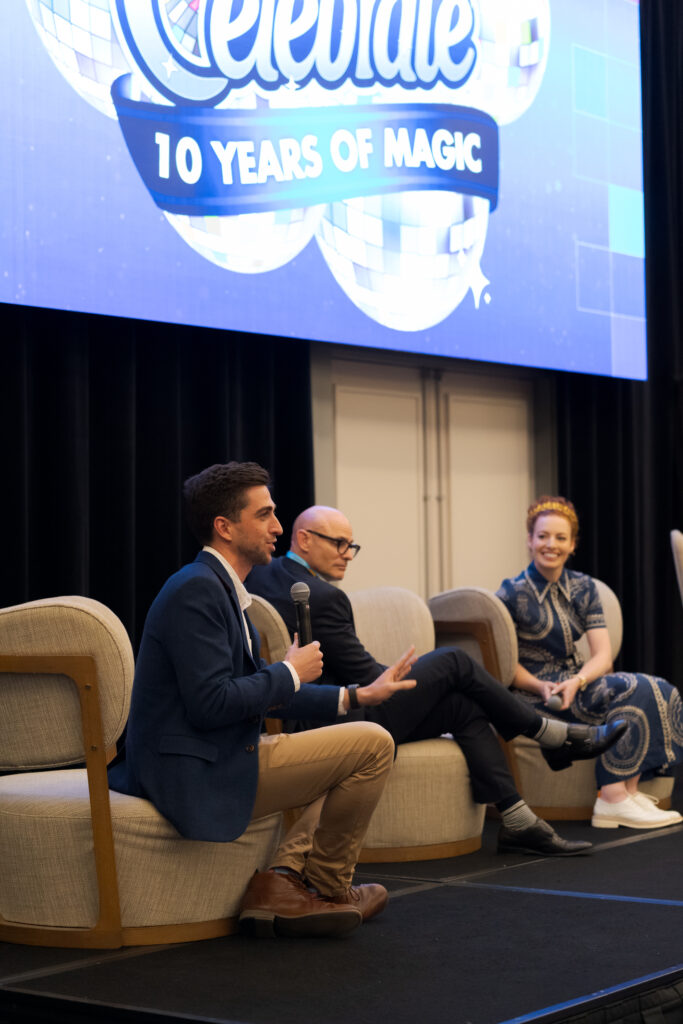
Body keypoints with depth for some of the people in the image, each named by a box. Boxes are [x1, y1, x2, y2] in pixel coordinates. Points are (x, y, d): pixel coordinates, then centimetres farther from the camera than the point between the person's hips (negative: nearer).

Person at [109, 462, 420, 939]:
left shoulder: (220, 587, 15)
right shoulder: (196, 589, -17)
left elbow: (263, 693, 19)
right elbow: (211, 704, -25)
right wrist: (290, 673, -11)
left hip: (211, 757, 11)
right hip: (198, 774, -11)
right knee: (373, 744, -8)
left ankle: (283, 879, 13)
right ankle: (326, 888, 10)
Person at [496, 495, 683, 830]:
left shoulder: (582, 588, 8)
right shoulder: (513, 594, -7)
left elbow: (602, 655, -1)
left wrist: (576, 682, -22)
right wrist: (542, 687, -22)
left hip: (574, 681, 6)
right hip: (534, 696, -6)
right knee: (633, 689, -27)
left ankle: (627, 791, -24)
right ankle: (613, 800, -28)